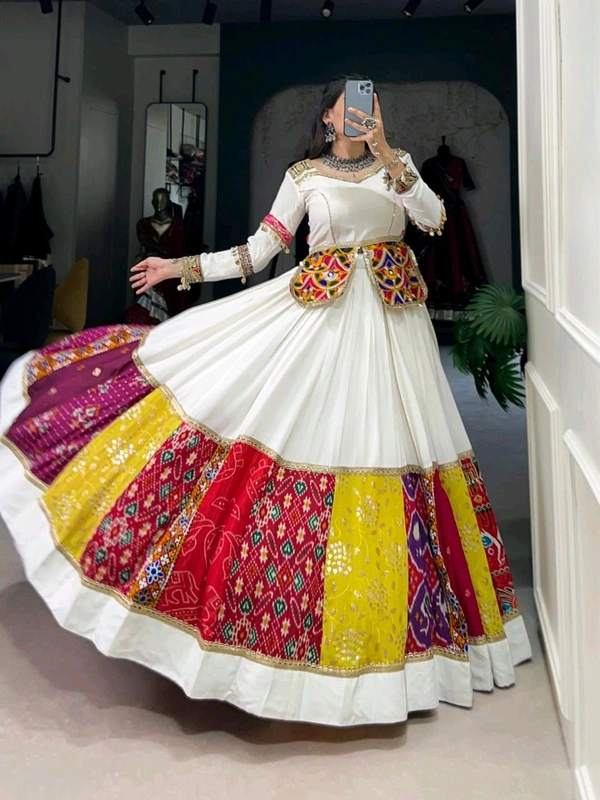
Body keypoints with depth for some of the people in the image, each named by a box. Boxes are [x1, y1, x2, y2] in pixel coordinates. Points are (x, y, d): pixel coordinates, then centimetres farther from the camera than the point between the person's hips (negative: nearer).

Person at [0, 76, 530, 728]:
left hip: (390, 315, 1)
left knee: (389, 436, 1)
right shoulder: (304, 176, 7)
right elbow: (259, 252, 4)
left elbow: (435, 219, -4)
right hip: (319, 311, -1)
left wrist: (386, 155, -10)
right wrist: (184, 267, -1)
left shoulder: (399, 163, 13)